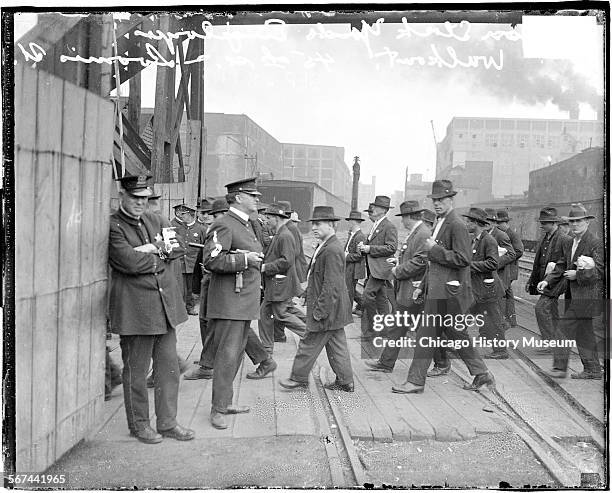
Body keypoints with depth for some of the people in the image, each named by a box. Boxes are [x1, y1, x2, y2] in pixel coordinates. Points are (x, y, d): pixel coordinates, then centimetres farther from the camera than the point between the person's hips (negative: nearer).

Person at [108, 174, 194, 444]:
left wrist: (152, 249, -11)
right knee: (136, 371, 6)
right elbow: (129, 262, -19)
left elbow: (178, 247, 4)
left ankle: (167, 422, 22)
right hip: (134, 307, -6)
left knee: (169, 366, 10)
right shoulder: (112, 226, -7)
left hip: (166, 304, 6)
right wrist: (160, 254, -6)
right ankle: (139, 424, 23)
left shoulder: (156, 220, 15)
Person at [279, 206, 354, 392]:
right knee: (336, 344, 15)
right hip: (333, 309, 10)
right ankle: (345, 382, 22)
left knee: (310, 343, 2)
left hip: (327, 308, -10)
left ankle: (299, 378, 15)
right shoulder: (325, 246, 11)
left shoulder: (332, 250, -22)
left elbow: (331, 285, -24)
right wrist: (308, 290, 21)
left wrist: (319, 311, -22)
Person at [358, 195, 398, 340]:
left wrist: (370, 249, -19)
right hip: (373, 268, 9)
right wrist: (363, 247, 5)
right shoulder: (375, 226, 18)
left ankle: (369, 330, -7)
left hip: (380, 268, -9)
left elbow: (391, 248, -19)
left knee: (367, 295, -16)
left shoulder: (389, 227, -11)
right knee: (381, 299, 13)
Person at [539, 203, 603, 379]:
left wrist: (577, 275, -17)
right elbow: (561, 267, 13)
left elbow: (600, 271, -13)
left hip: (586, 296, -8)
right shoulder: (567, 244, 13)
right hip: (574, 295, 8)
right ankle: (593, 370, 25)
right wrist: (547, 280, -1)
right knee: (583, 333, 14)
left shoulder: (596, 243, -11)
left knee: (565, 329, -10)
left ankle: (560, 368, -3)